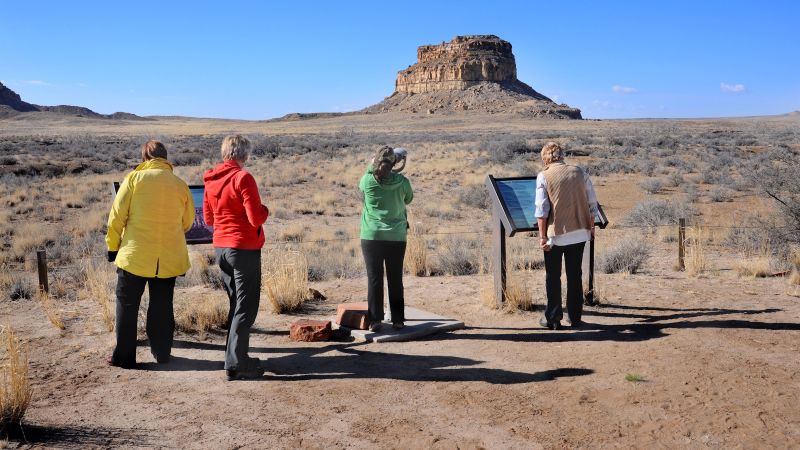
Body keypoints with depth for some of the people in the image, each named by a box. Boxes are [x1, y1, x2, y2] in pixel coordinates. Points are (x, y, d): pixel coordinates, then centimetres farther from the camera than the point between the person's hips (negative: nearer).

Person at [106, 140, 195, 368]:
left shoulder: (134, 179, -5)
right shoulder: (180, 185, 1)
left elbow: (117, 216, -5)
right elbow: (188, 222, 10)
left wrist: (113, 246, 6)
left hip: (134, 254, -2)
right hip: (168, 258, 2)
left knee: (127, 305, 9)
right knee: (162, 306, 13)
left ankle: (124, 356, 14)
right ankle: (162, 353, 22)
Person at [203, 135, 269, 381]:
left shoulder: (211, 180, 8)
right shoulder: (243, 178, -14)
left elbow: (208, 218, 16)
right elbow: (256, 218, -18)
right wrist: (265, 210, 1)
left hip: (221, 247, 8)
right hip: (244, 249, -8)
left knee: (236, 304, 18)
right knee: (246, 308, -2)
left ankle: (235, 357, 23)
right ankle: (236, 364, -3)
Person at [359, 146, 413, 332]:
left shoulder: (367, 180, -8)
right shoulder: (402, 182, -6)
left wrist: (372, 166, 23)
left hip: (371, 236, -1)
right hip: (396, 237, 1)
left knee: (374, 278, 4)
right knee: (395, 279, 9)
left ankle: (375, 320, 4)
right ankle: (398, 320, 14)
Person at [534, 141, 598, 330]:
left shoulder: (544, 176, -6)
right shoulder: (579, 172, 4)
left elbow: (542, 209, -12)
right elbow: (592, 203, 5)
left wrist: (542, 236, -9)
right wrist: (591, 226, 16)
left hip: (556, 234, -3)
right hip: (580, 232, 4)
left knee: (553, 277, 9)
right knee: (575, 275, 14)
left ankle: (553, 318, 12)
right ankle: (575, 317, 20)